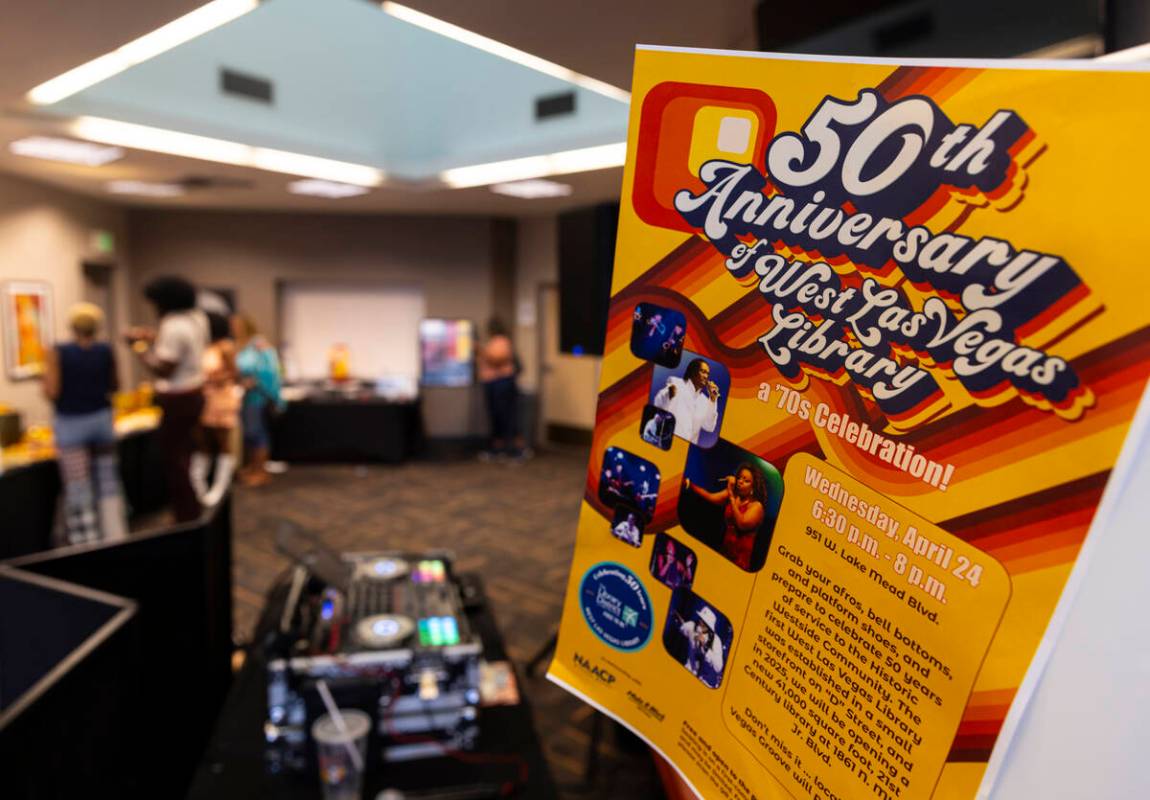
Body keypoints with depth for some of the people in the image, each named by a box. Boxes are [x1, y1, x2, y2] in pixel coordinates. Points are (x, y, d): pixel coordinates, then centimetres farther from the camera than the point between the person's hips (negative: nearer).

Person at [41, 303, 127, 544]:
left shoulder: (57, 353, -10)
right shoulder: (106, 351, -3)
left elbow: (51, 392, -13)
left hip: (71, 424, -3)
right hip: (101, 419, 3)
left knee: (78, 488, 3)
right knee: (108, 482, 14)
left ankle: (86, 544, 7)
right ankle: (115, 536, 19)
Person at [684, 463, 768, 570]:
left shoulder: (757, 506, -14)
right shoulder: (731, 494, 1)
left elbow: (742, 524, -28)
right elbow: (711, 497, -12)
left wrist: (732, 497, -28)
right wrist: (690, 484, -25)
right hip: (725, 549, 5)